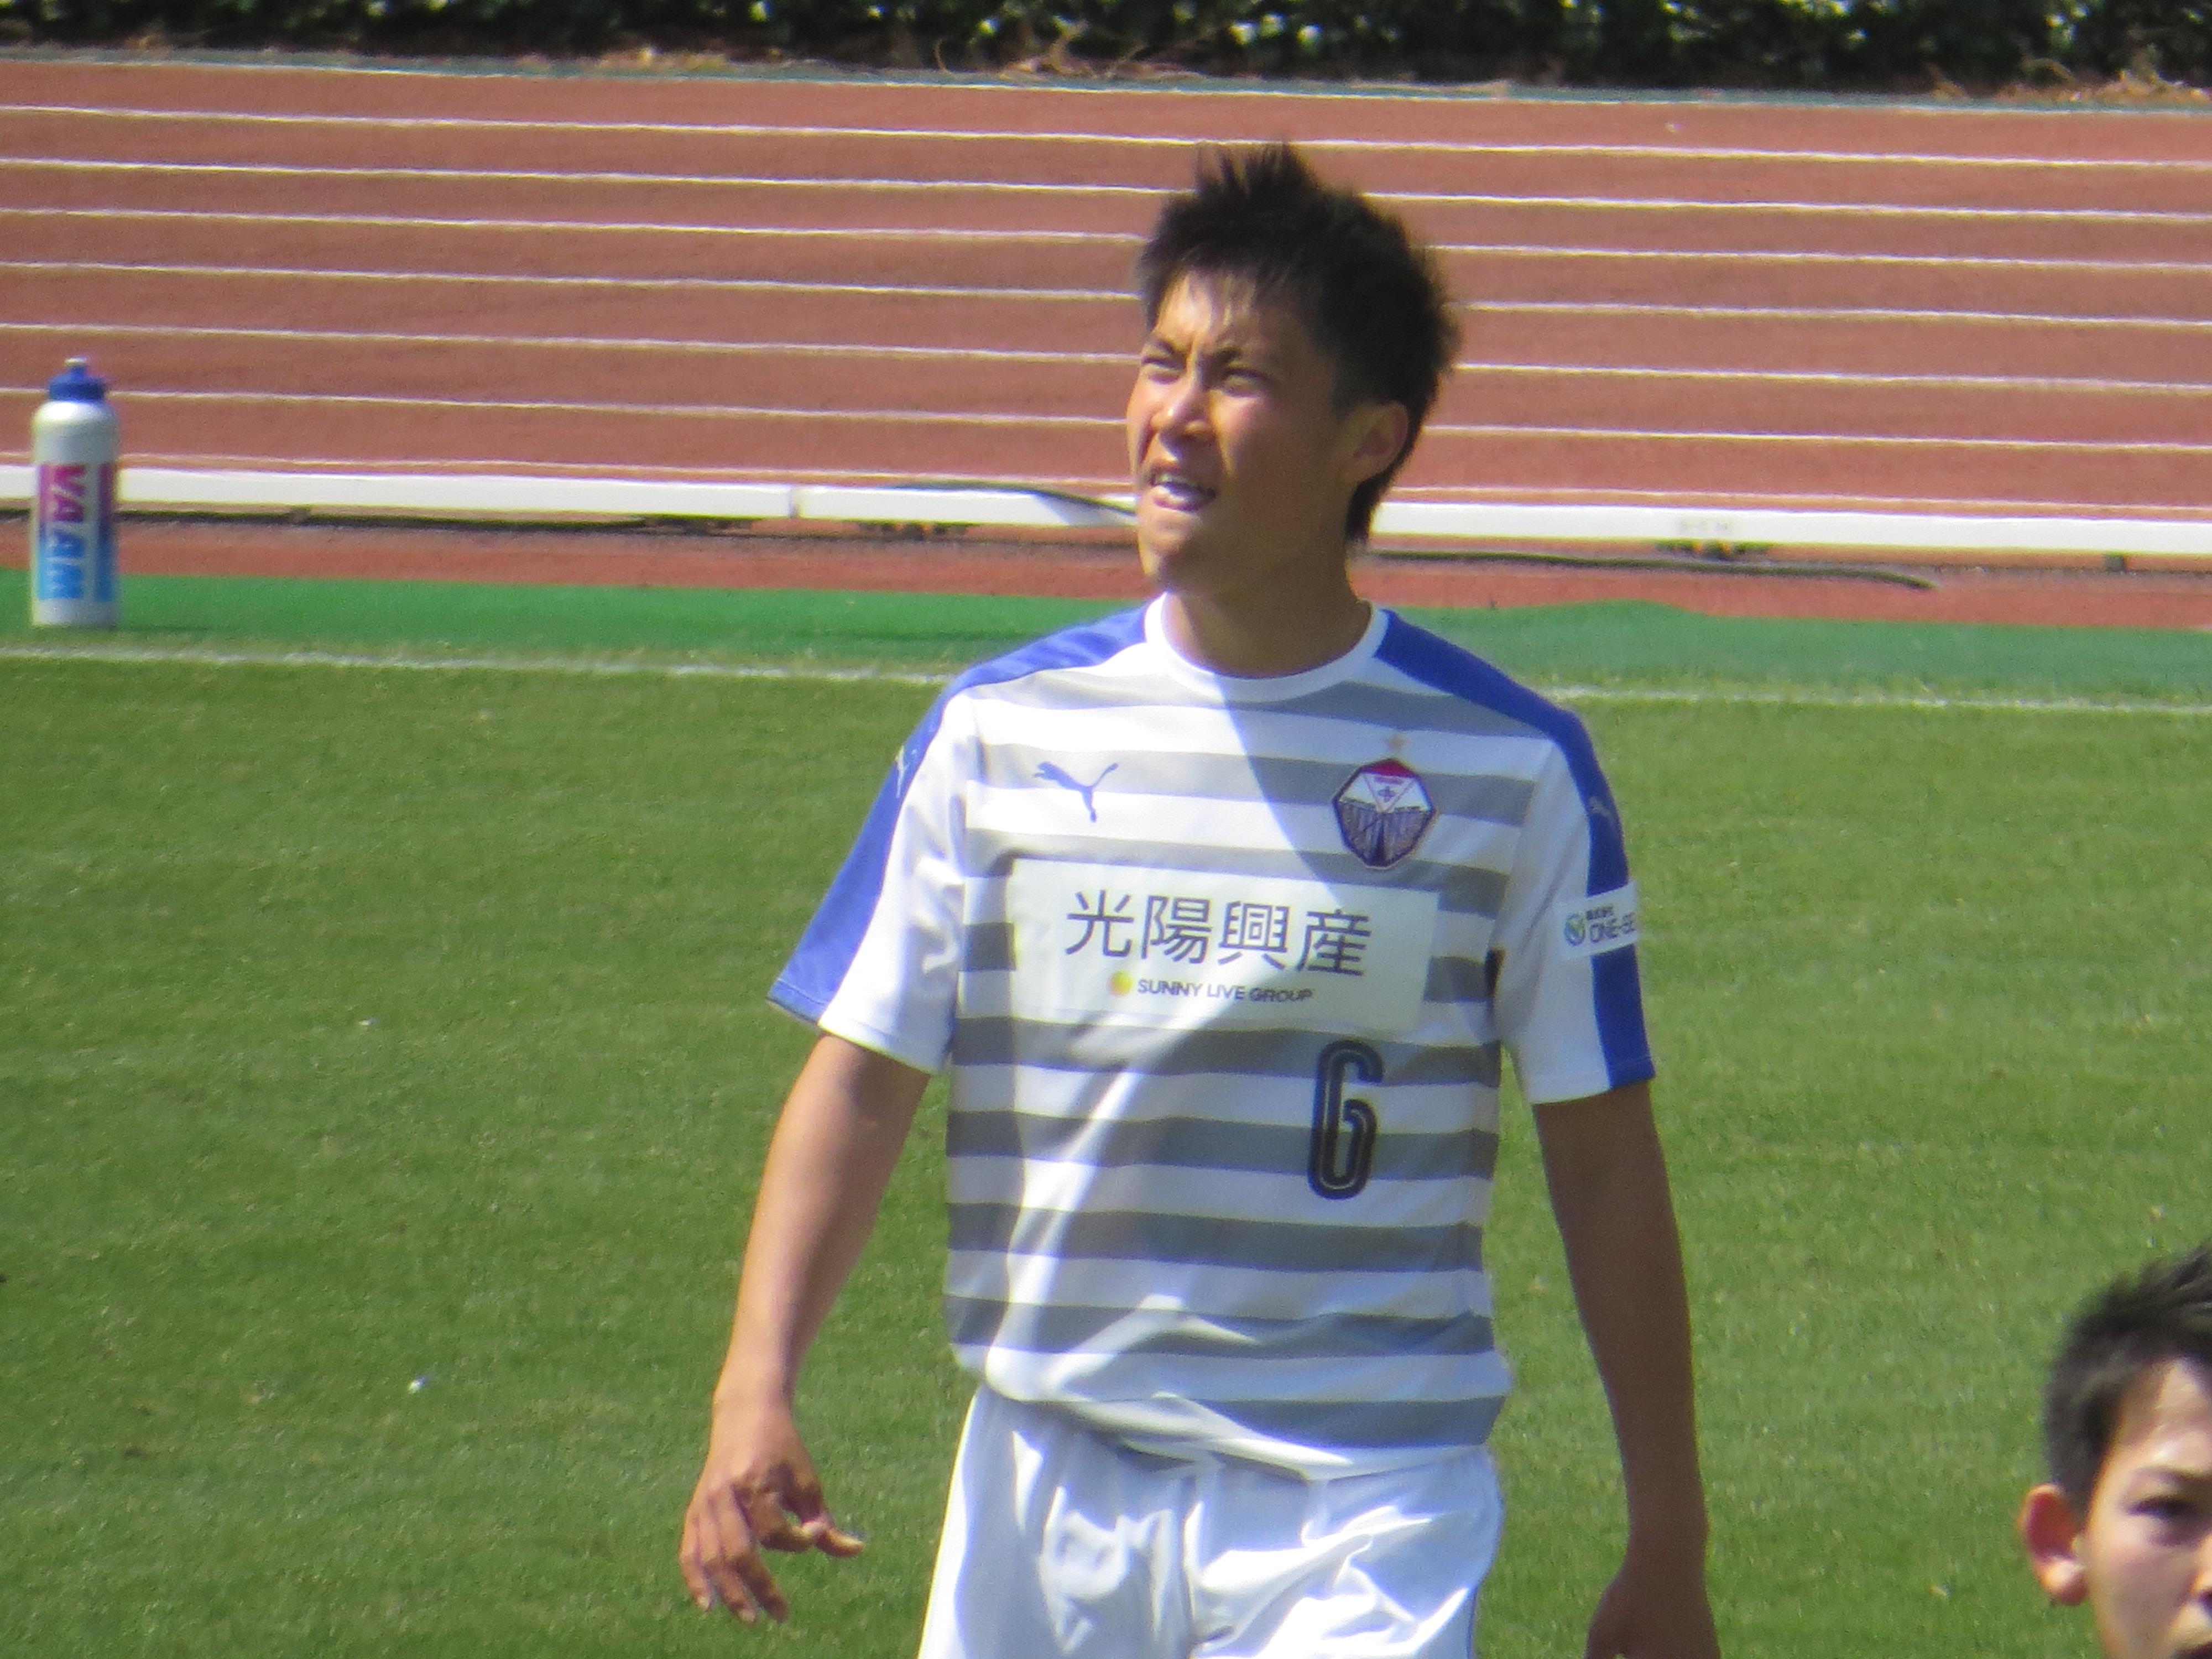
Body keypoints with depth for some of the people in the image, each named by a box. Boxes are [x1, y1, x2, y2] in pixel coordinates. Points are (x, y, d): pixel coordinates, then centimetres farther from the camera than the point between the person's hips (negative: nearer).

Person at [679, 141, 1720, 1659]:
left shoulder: (1508, 766, -2)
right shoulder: (1001, 731, 4)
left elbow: (1606, 1161, 3)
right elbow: (861, 1079, 4)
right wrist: (756, 1392, -10)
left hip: (1364, 1495, -3)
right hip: (1050, 1472, 3)